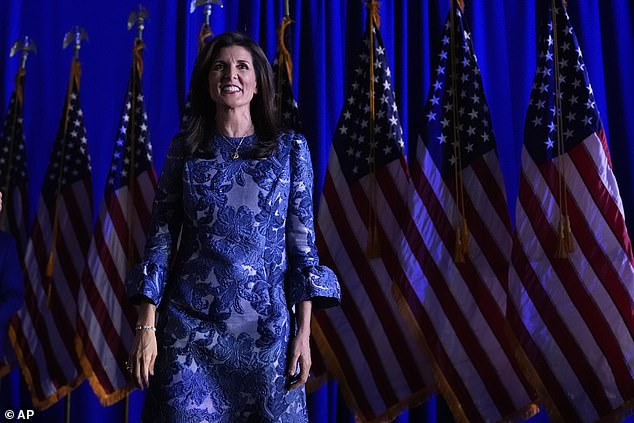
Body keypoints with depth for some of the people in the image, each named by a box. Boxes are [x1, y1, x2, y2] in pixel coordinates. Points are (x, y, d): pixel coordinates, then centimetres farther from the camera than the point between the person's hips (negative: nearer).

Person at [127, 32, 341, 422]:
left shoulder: (290, 149, 2)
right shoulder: (184, 149, 4)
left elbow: (302, 240, 0)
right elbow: (161, 236, 2)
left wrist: (304, 330, -5)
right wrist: (147, 325, -4)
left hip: (266, 325, 0)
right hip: (190, 324, 0)